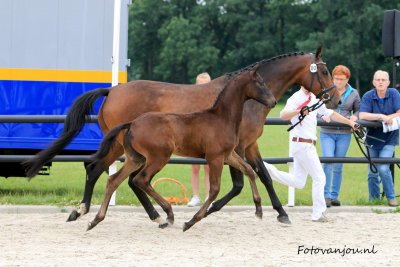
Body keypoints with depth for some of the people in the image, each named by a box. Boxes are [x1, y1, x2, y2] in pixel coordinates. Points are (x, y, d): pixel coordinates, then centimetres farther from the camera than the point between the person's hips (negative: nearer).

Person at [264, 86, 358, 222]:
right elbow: (283, 115, -27)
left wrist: (349, 122, 23)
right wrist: (299, 111, -44)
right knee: (319, 178, -4)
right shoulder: (296, 98, -11)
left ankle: (268, 169, 10)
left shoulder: (314, 99, 15)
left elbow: (330, 113, 25)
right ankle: (318, 214, 1)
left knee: (298, 182, 10)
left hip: (307, 145, 9)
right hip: (302, 143, -9)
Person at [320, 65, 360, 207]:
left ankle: (335, 195, 16)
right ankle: (326, 195, -9)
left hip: (344, 134, 2)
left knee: (338, 166, 7)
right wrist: (323, 116, -18)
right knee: (328, 162, -13)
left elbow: (358, 110, 14)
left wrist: (354, 117, -8)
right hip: (327, 133, -2)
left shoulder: (353, 94, 7)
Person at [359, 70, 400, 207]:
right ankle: (373, 200, 20)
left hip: (389, 138, -2)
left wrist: (385, 118, -16)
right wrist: (381, 117, -26)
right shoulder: (368, 96, -8)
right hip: (373, 138, 2)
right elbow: (362, 115, -19)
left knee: (383, 168, -17)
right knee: (372, 172, 6)